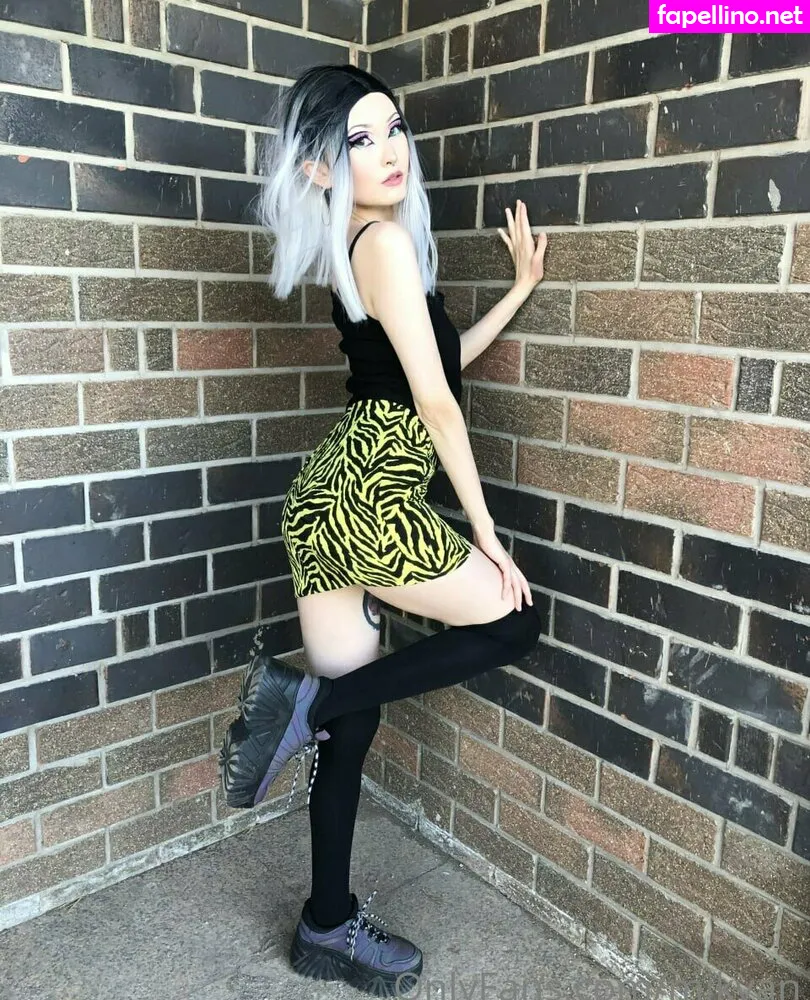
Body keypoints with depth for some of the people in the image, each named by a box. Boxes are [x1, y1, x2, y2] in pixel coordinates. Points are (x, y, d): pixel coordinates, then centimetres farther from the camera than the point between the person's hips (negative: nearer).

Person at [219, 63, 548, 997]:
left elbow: (441, 361, 25)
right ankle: (308, 697, 0)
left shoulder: (357, 249, 20)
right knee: (516, 622, 7)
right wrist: (485, 529, -7)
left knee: (352, 713, 14)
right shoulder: (385, 241, -9)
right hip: (369, 496, -9)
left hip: (326, 499, 9)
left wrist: (520, 288, 25)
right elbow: (435, 400, -12)